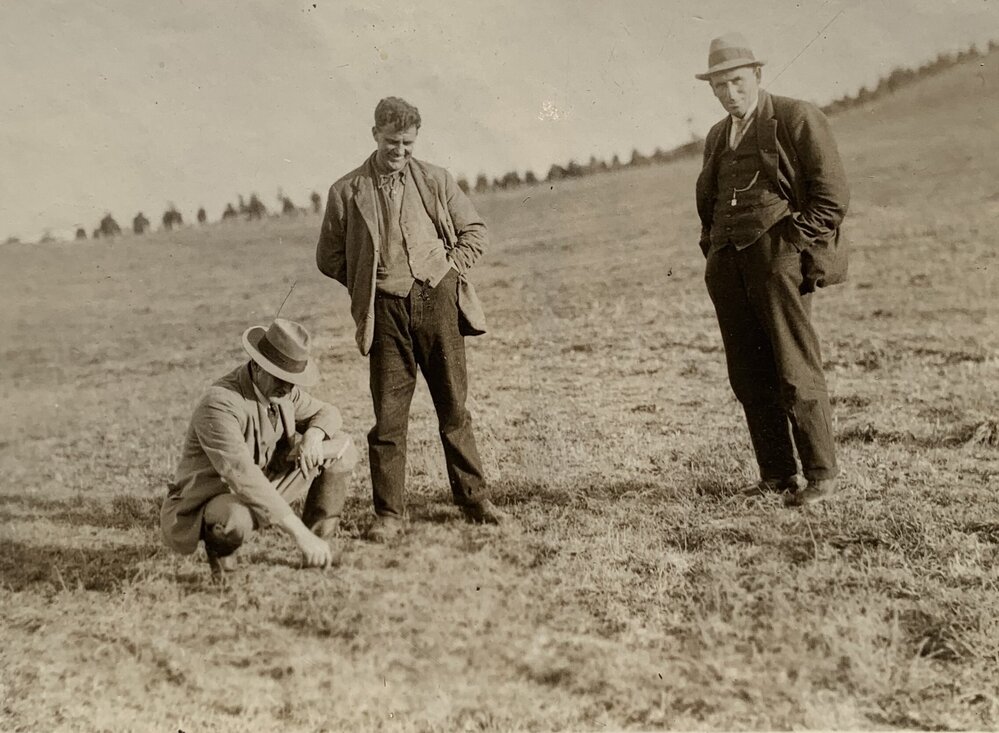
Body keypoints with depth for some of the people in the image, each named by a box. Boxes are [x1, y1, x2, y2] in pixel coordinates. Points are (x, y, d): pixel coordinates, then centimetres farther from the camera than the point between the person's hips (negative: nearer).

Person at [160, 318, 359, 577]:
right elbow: (243, 477, -40)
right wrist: (300, 533, -43)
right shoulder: (220, 405, -31)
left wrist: (313, 435, -17)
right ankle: (219, 546, -7)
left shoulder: (281, 389, -5)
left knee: (342, 446, 0)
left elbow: (326, 413, 11)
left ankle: (320, 541, 3)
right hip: (206, 506, -8)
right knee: (236, 520, -46)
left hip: (263, 489, 8)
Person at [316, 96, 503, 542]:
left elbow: (475, 230, 16)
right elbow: (328, 257, 12)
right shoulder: (346, 191, 5)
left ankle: (473, 500, 17)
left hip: (437, 299, 1)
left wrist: (451, 270, 4)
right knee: (388, 414, -1)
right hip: (386, 309, -1)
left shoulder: (436, 181, 8)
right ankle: (389, 514, 7)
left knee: (454, 407, 7)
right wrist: (365, 285, 3)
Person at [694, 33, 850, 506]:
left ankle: (821, 477, 2)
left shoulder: (797, 119, 1)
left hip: (779, 257, -6)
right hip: (728, 265, 7)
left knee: (795, 373, -7)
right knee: (748, 378, 5)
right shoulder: (717, 137, 21)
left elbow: (833, 195, -3)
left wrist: (794, 246, -9)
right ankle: (776, 476, 13)